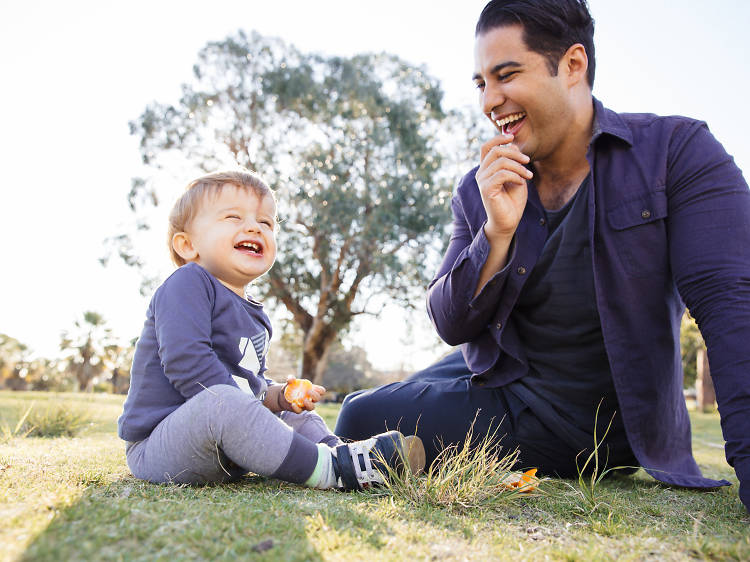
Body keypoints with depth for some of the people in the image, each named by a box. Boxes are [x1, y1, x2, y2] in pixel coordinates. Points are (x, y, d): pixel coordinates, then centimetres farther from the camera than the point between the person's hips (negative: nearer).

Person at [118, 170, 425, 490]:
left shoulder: (252, 314, 16)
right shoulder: (186, 285, -13)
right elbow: (187, 363, -25)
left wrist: (276, 394, 1)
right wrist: (247, 405, -23)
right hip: (156, 448, -10)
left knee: (294, 415, 16)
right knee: (221, 402, -36)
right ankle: (330, 470, -28)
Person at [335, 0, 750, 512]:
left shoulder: (678, 151, -13)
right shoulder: (479, 192, -2)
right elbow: (451, 327, -5)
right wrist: (498, 231, -22)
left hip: (593, 425, -5)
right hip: (497, 383, 6)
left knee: (364, 421, -13)